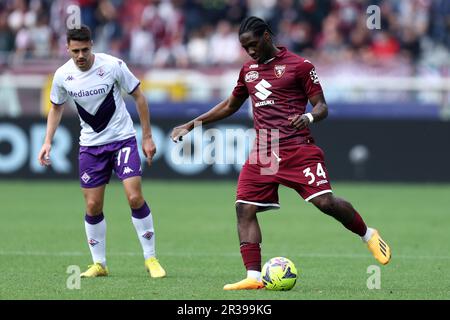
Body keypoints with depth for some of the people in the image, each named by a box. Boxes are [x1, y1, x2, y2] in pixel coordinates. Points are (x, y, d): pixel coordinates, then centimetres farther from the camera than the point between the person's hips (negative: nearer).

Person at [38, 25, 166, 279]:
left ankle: (151, 258, -2)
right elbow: (56, 108, 12)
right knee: (93, 206, 1)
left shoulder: (113, 66, -16)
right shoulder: (63, 75, -7)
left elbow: (138, 96, -4)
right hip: (90, 144, 3)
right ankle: (99, 264, 15)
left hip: (122, 138, -3)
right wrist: (48, 142, 1)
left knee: (135, 197, -15)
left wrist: (147, 137, -4)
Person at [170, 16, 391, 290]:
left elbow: (322, 106, -1)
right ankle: (253, 277, -8)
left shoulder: (299, 65, 0)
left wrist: (309, 117, -24)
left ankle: (369, 235, 6)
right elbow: (230, 106, 32)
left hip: (298, 149, -6)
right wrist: (192, 125, 28)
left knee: (325, 201, -19)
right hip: (262, 153, 6)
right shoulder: (249, 71, 18)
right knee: (244, 209, -8)